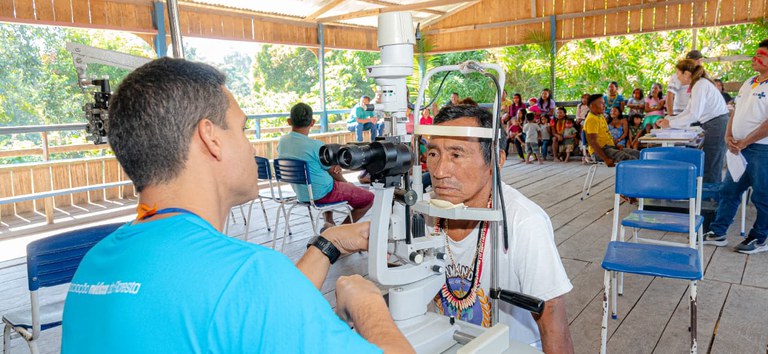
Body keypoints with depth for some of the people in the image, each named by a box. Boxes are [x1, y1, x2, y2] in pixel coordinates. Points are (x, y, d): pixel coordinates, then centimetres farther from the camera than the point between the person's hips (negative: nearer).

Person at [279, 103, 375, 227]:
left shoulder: (282, 141, -3)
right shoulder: (316, 145, -24)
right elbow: (334, 172, -10)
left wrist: (334, 166, 1)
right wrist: (346, 183, 11)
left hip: (301, 194, 8)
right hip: (322, 194, -8)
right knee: (369, 198, 3)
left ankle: (329, 224, 29)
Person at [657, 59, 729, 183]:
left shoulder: (700, 85, -15)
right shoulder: (698, 84, 15)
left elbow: (694, 115, -21)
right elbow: (688, 111, 17)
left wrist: (670, 123, -14)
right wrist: (667, 120, 11)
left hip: (716, 125, -10)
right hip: (717, 126, 10)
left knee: (710, 170, -5)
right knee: (714, 169, 14)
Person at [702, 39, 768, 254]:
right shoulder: (749, 83, 12)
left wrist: (744, 143, -17)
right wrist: (729, 137, 0)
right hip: (740, 148, 8)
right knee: (729, 191, 11)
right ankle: (717, 233, 20)